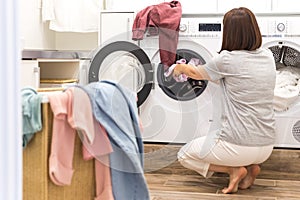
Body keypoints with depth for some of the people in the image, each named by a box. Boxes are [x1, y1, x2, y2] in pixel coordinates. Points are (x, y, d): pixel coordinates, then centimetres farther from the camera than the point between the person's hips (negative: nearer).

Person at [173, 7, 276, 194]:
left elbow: (196, 73, 6)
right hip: (266, 147, 7)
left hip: (239, 146, -7)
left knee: (185, 155, 16)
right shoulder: (267, 56, 3)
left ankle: (234, 170, 1)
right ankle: (251, 167, 14)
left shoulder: (227, 60, -14)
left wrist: (180, 68, 27)